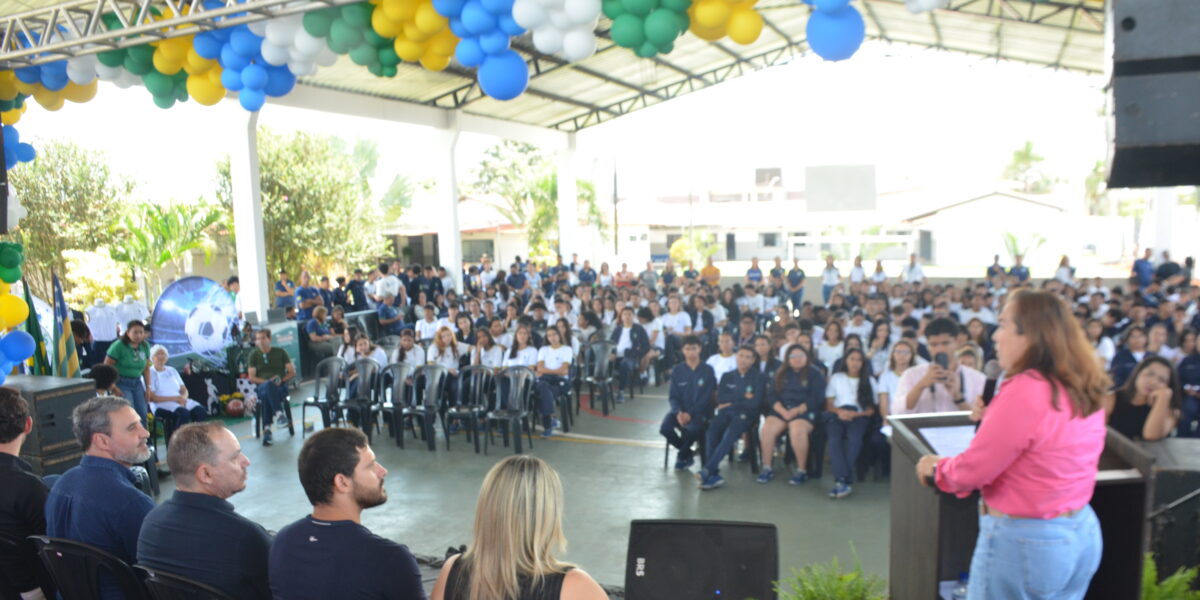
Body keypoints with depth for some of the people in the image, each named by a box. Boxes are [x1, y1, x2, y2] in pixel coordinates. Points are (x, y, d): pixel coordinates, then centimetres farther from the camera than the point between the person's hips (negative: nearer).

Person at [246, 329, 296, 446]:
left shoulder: (280, 352, 16)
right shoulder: (254, 355, 16)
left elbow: (292, 372, 12)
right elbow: (251, 377, 7)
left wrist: (281, 380, -8)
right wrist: (268, 382, -10)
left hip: (280, 387, 0)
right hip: (262, 387, 0)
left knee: (267, 395, -38)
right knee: (268, 386, -40)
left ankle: (267, 429, -46)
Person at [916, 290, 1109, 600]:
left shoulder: (1024, 391, -23)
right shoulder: (1085, 391, 4)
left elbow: (972, 470, -17)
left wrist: (934, 468, 1)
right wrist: (993, 419, 14)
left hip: (1024, 544, -8)